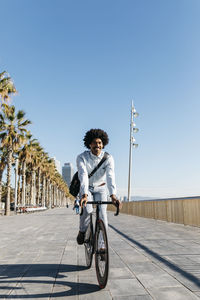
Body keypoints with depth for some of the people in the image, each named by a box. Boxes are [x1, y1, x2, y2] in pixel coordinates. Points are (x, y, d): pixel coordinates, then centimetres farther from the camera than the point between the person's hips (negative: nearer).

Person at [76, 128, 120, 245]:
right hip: (86, 188, -1)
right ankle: (82, 231, 8)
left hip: (100, 188, 1)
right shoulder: (82, 157, -21)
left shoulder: (108, 158, -19)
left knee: (102, 212, -16)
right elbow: (83, 176, -34)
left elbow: (110, 176, -32)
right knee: (87, 210, -21)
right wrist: (85, 195, -48)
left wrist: (113, 195, -47)